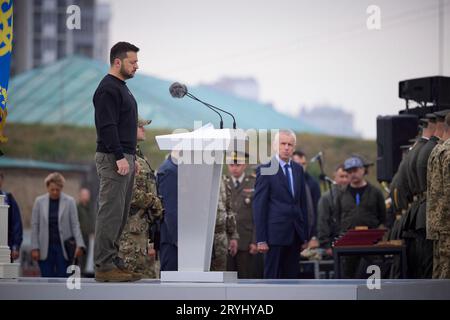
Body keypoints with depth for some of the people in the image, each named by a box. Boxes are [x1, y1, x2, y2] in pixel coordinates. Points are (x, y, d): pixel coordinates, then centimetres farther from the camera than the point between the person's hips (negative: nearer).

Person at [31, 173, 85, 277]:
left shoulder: (69, 202, 0)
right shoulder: (39, 201, 4)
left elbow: (75, 225, -2)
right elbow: (34, 226, 5)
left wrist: (79, 245, -13)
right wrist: (34, 248, -1)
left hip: (63, 248, -1)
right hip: (45, 249, 1)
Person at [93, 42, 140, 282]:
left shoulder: (121, 87, 19)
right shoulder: (108, 89, -13)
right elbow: (107, 126, -20)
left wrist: (130, 157, 22)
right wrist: (119, 157, -24)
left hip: (124, 158, 10)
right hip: (113, 159, -10)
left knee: (120, 214, 10)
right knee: (111, 213, -10)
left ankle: (112, 260, 13)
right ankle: (104, 266, -9)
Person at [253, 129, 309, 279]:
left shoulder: (298, 169, 13)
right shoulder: (265, 170, -5)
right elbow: (259, 206, -7)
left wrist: (305, 234, 11)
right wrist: (261, 239, -12)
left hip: (295, 233, 6)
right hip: (276, 232, -6)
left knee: (291, 276, 6)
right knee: (272, 276, -4)